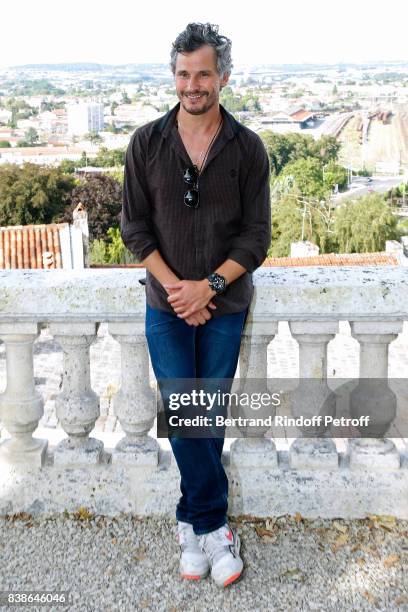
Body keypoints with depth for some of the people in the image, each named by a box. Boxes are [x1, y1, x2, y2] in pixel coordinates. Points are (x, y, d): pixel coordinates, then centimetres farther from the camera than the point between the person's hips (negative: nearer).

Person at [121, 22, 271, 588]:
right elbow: (134, 227, -2)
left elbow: (257, 235, -4)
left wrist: (208, 286, -16)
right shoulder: (146, 143, -3)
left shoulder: (247, 149, -4)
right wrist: (176, 288, -13)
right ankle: (215, 525, 18)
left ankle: (193, 521, 26)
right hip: (167, 305, 0)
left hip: (225, 306, 0)